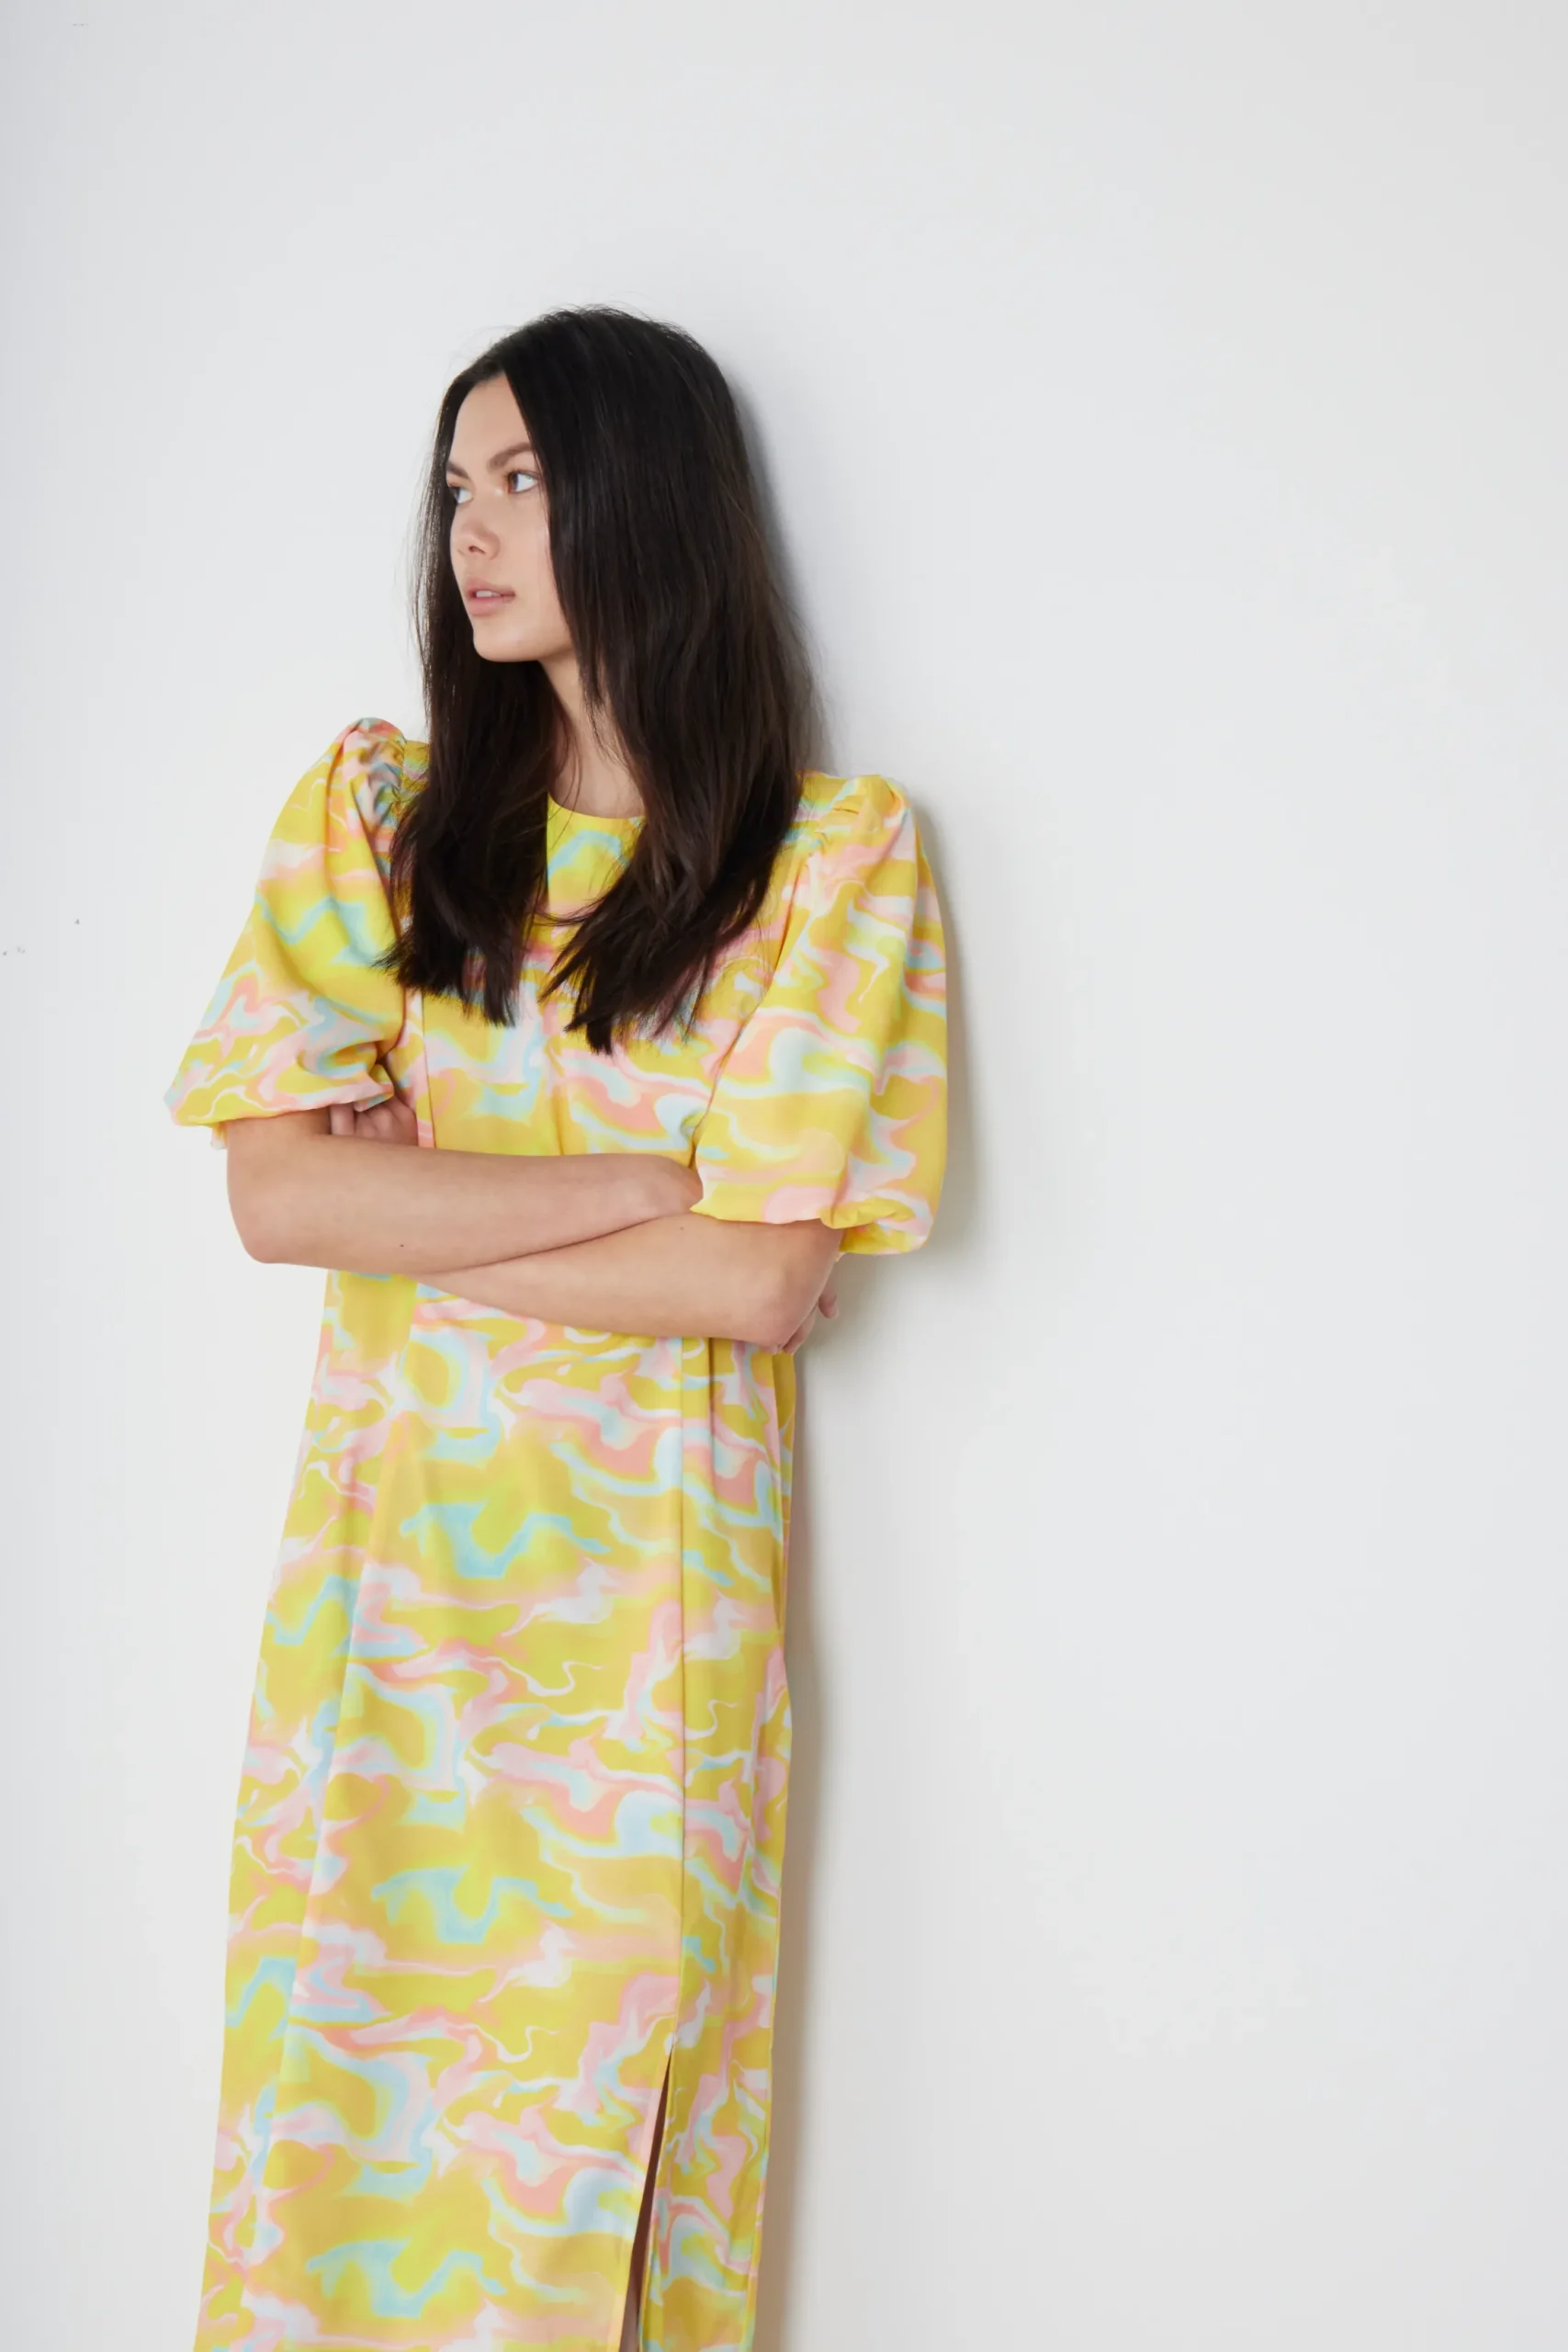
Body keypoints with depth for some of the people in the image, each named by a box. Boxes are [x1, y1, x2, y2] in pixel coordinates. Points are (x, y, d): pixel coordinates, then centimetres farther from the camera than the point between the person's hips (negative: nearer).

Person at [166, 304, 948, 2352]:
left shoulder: (838, 852, -4)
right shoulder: (375, 812, 3)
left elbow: (762, 1282, -11)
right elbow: (278, 1194, -7)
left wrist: (418, 1215, -9)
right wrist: (651, 1182, -11)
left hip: (647, 1574, -2)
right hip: (393, 1552, 2)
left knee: (593, 2113, 8)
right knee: (345, 2081, 10)